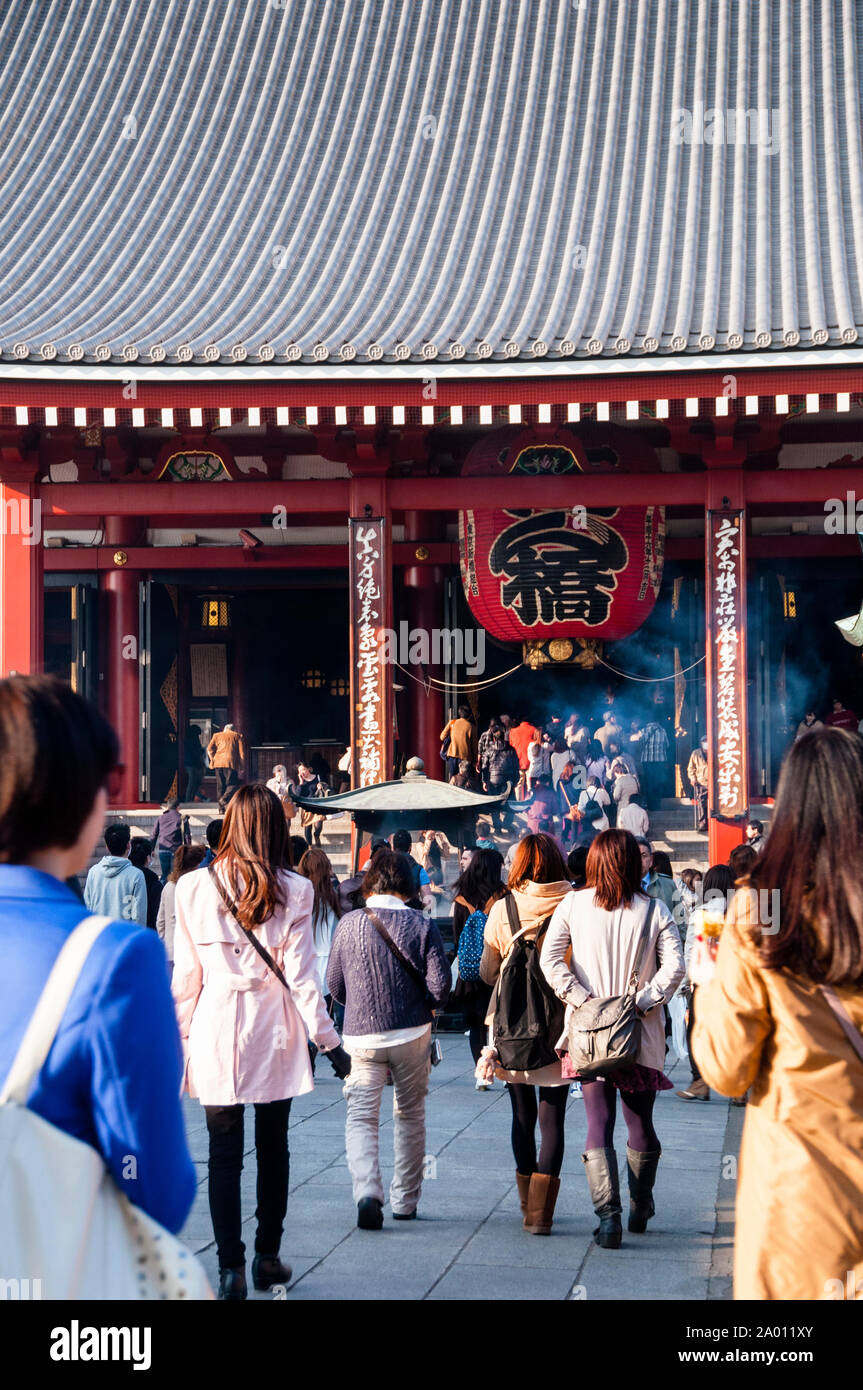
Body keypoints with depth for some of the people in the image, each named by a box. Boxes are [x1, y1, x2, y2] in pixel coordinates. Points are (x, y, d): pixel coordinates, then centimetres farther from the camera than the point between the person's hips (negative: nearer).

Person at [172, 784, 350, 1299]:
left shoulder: (195, 888, -4)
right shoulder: (293, 892, -6)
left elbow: (186, 973, 0)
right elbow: (300, 975, -6)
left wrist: (177, 1034, 9)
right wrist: (328, 1040, 0)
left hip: (216, 1032, -1)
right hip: (275, 1032, 1)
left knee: (224, 1154, 3)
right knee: (273, 1149, 14)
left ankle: (231, 1266, -3)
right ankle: (268, 1257, 21)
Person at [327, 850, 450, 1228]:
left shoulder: (349, 924, -3)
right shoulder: (422, 925, -6)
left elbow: (334, 985, 4)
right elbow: (440, 985, -10)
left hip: (362, 1037, 0)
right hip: (412, 1034, 0)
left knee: (361, 1118, 1)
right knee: (410, 1116, 15)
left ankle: (367, 1191, -23)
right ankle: (405, 1201, 21)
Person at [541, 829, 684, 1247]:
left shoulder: (573, 905, -2)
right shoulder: (654, 911, -3)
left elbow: (550, 959, -10)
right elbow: (674, 966, -13)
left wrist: (580, 999, -7)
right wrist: (642, 1002, -9)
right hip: (641, 1038, 0)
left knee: (598, 1125, 1)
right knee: (641, 1124, 16)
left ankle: (607, 1213, -14)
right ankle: (640, 1209, 28)